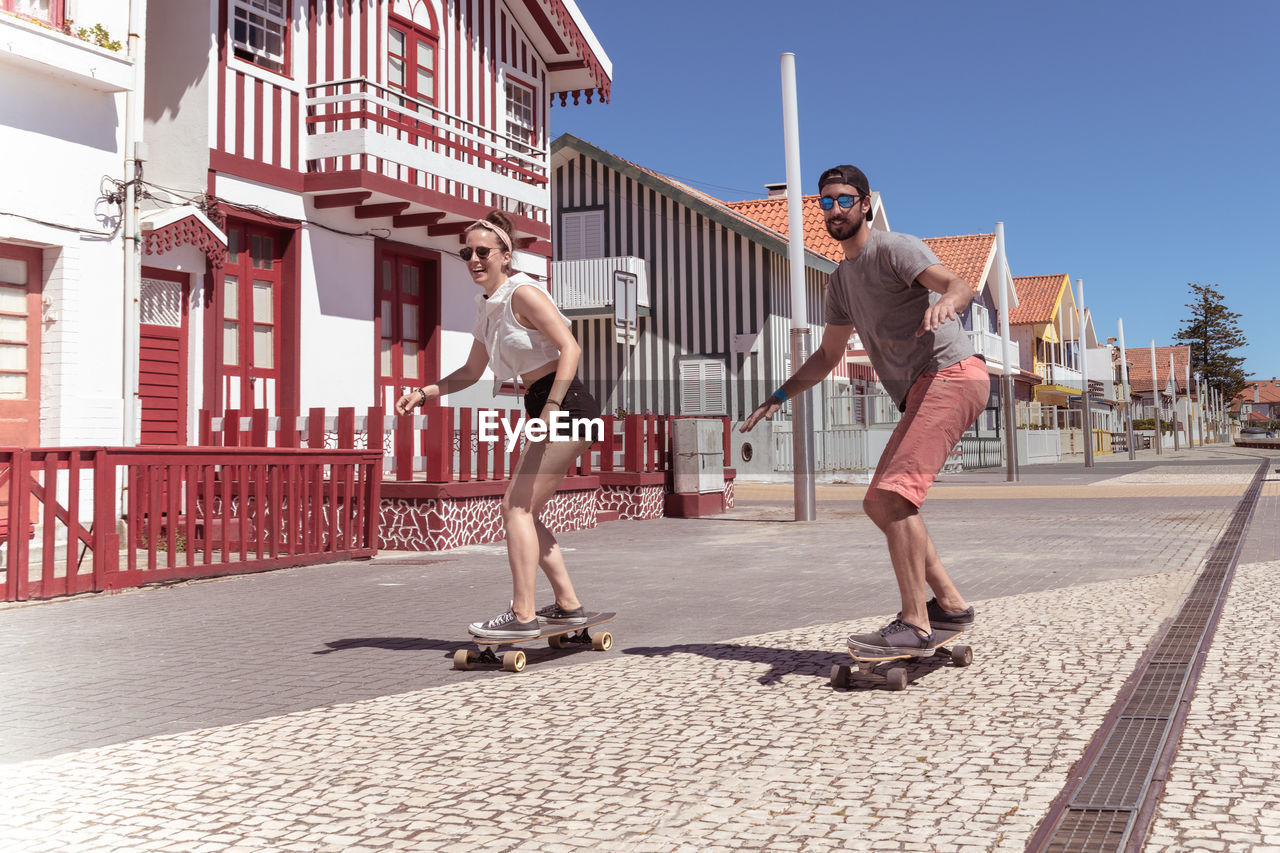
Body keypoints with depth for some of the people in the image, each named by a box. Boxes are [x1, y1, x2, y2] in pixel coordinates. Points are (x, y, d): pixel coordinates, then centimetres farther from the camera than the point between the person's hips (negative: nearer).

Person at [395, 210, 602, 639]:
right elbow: (472, 372, 24)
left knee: (517, 507, -10)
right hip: (545, 410, 10)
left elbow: (570, 347, -21)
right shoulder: (488, 307, 15)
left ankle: (522, 615, -6)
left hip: (566, 408, -10)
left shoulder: (522, 293, -12)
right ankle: (568, 604, 17)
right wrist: (423, 394, 13)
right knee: (520, 511, 11)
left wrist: (551, 407, -28)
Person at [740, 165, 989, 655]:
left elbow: (960, 285, -21)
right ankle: (950, 605, 13)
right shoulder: (841, 281, 21)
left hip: (951, 376, -10)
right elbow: (828, 355, 29)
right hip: (921, 394, 10)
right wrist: (780, 396, 22)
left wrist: (945, 301, -45)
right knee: (879, 504, 9)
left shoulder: (895, 249, -5)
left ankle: (914, 626, -20)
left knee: (893, 495, -22)